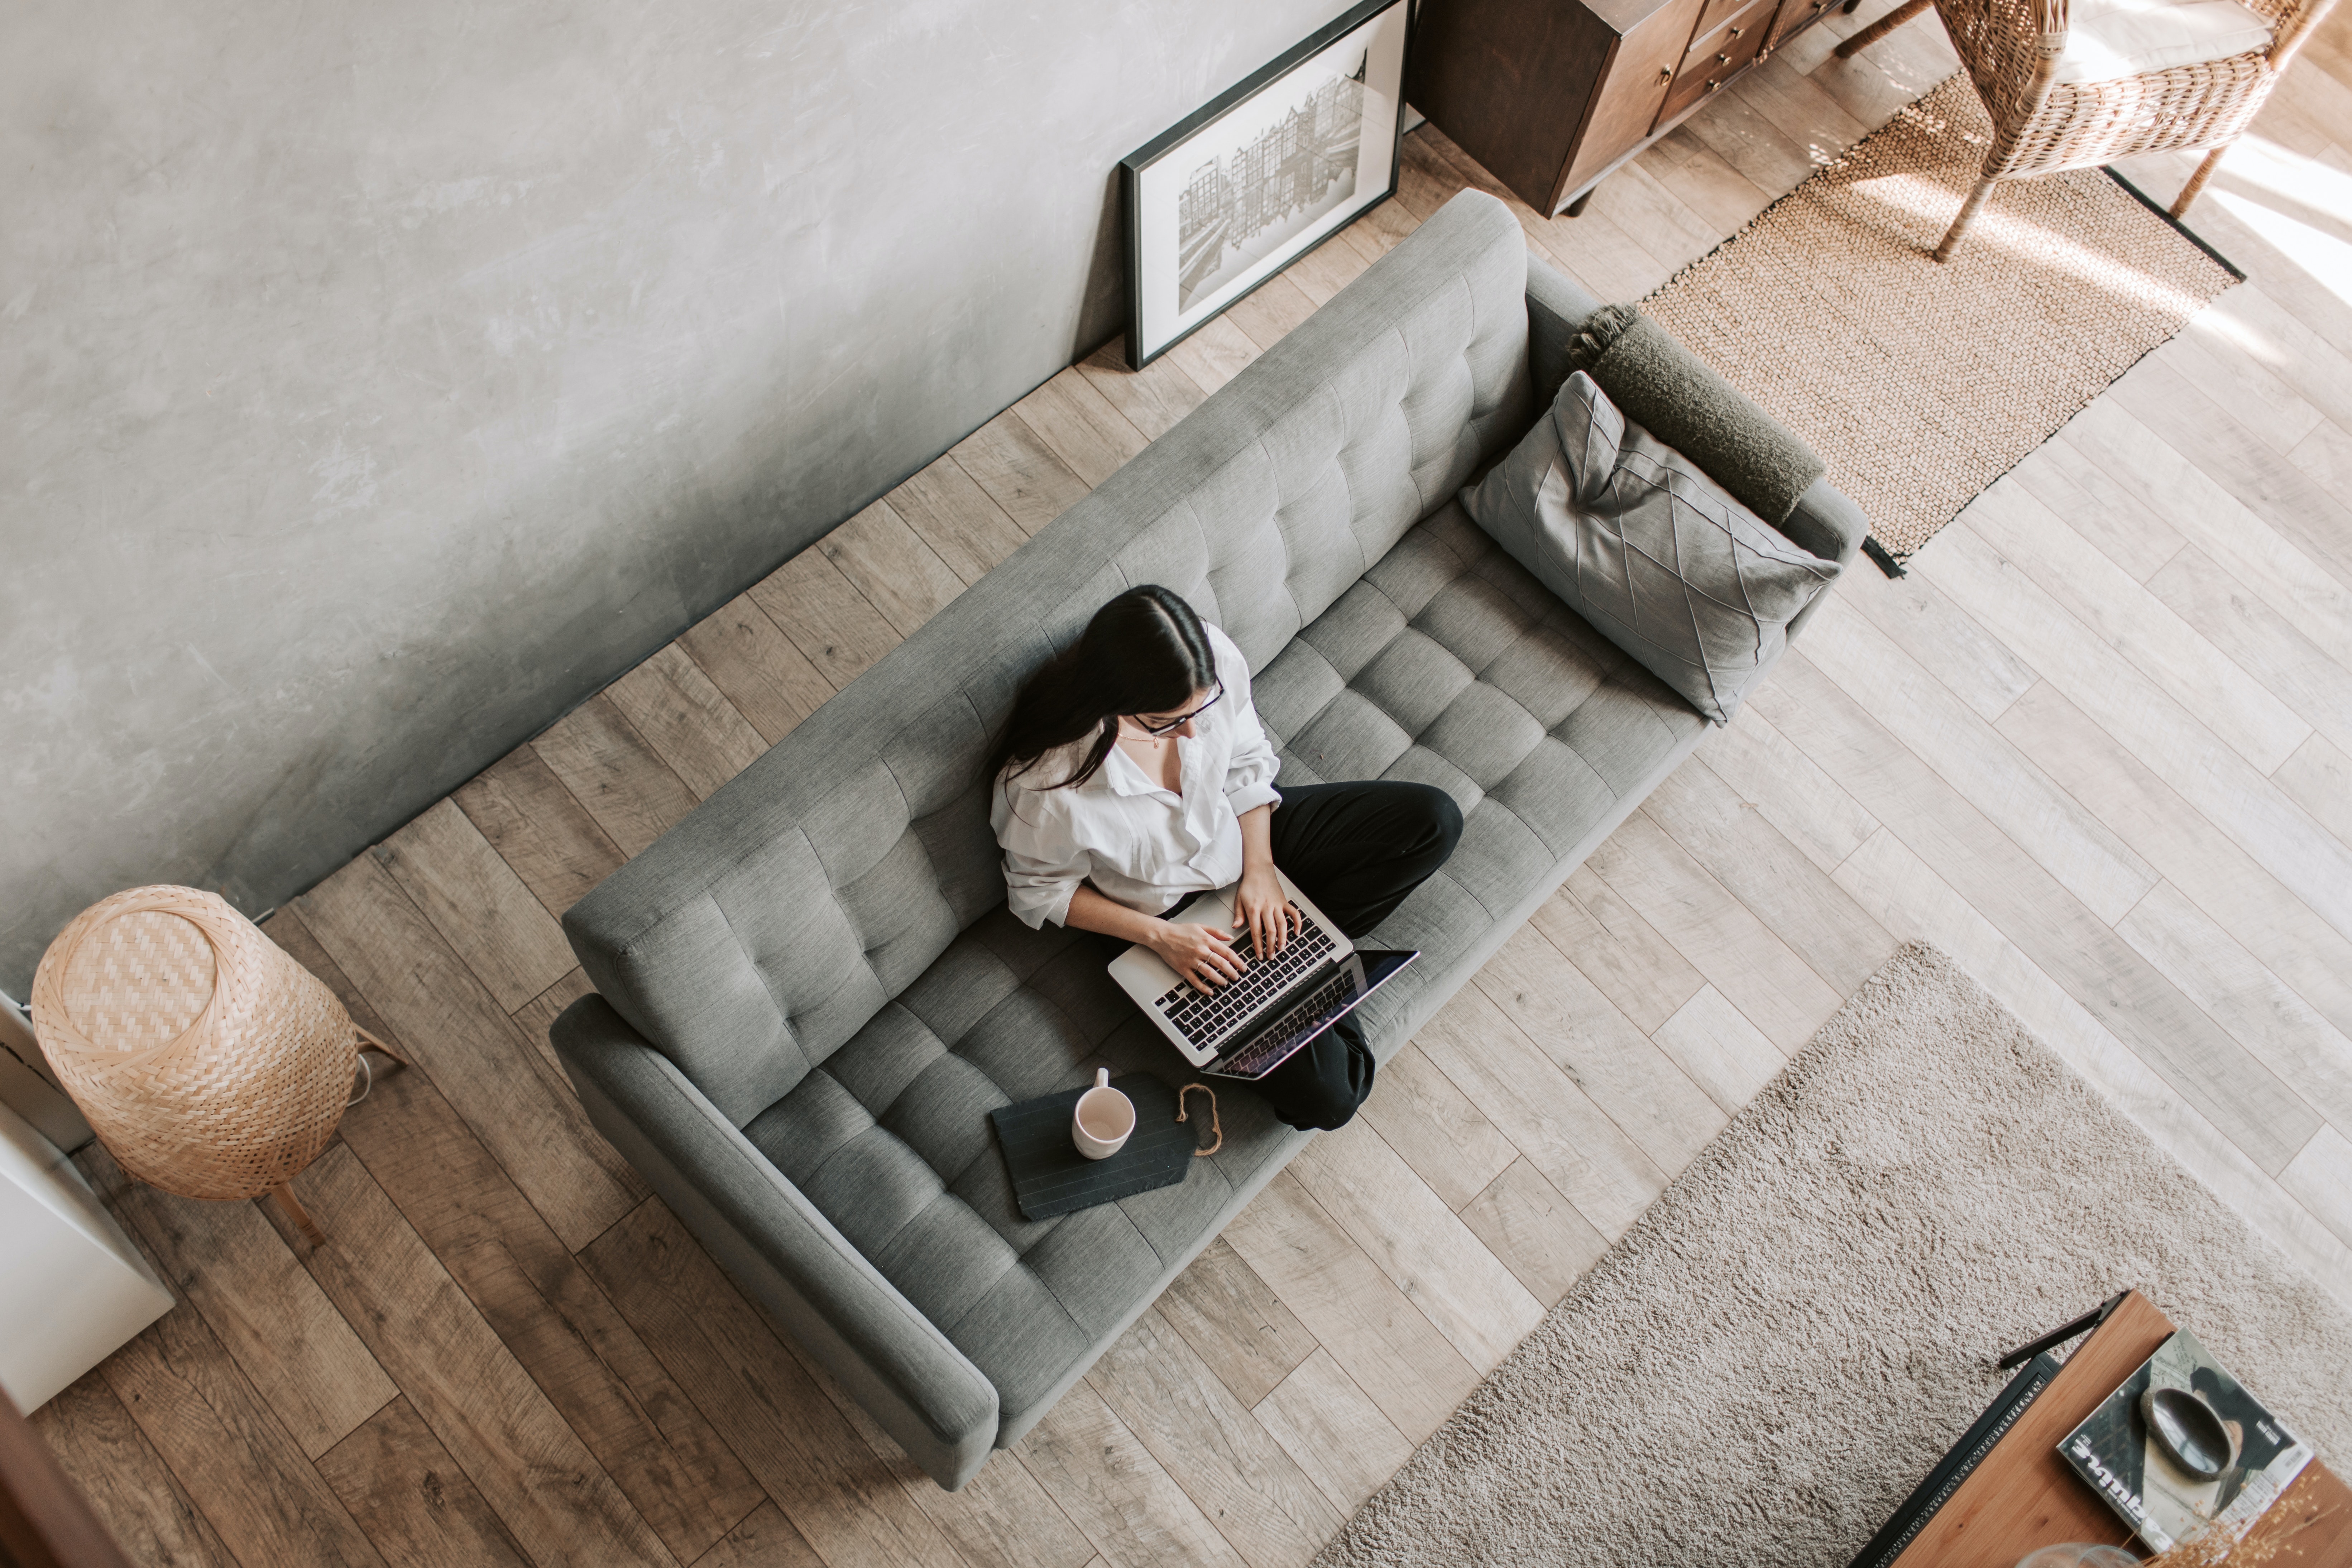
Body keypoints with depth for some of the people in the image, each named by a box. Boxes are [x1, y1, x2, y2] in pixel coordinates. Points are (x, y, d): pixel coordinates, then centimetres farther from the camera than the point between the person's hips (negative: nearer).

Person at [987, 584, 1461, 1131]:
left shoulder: (1213, 662, -24)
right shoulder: (1044, 783, -35)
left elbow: (1248, 761, -4)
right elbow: (1041, 892, -15)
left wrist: (1259, 869, -13)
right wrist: (1160, 936, -21)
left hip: (1246, 834, 5)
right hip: (1170, 915, -5)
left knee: (1434, 820, -4)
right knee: (1325, 1097, -13)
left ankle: (1291, 936, 1)